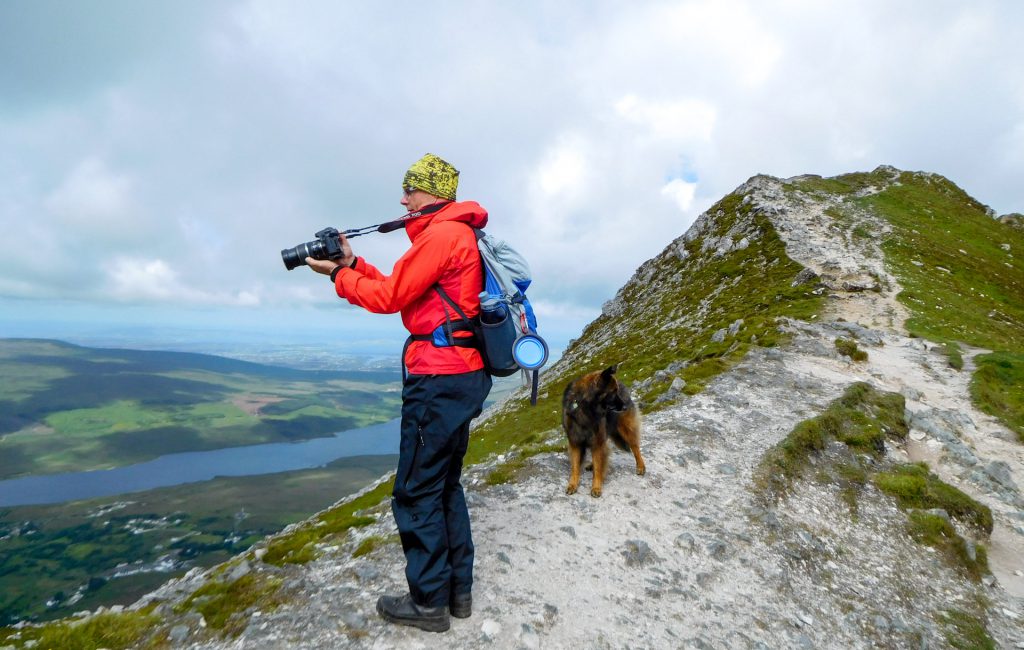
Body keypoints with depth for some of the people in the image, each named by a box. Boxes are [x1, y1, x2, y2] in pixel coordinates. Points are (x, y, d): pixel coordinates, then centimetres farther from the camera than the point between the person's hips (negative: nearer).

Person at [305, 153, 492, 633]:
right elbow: (399, 288, 18)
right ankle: (458, 589, 29)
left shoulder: (441, 234, -11)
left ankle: (429, 602, 16)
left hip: (438, 379, -10)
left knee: (417, 492, 1)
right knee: (445, 484, 18)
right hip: (463, 375, 10)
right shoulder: (458, 234, 20)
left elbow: (389, 298, -10)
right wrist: (353, 263, 14)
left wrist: (337, 275, 3)